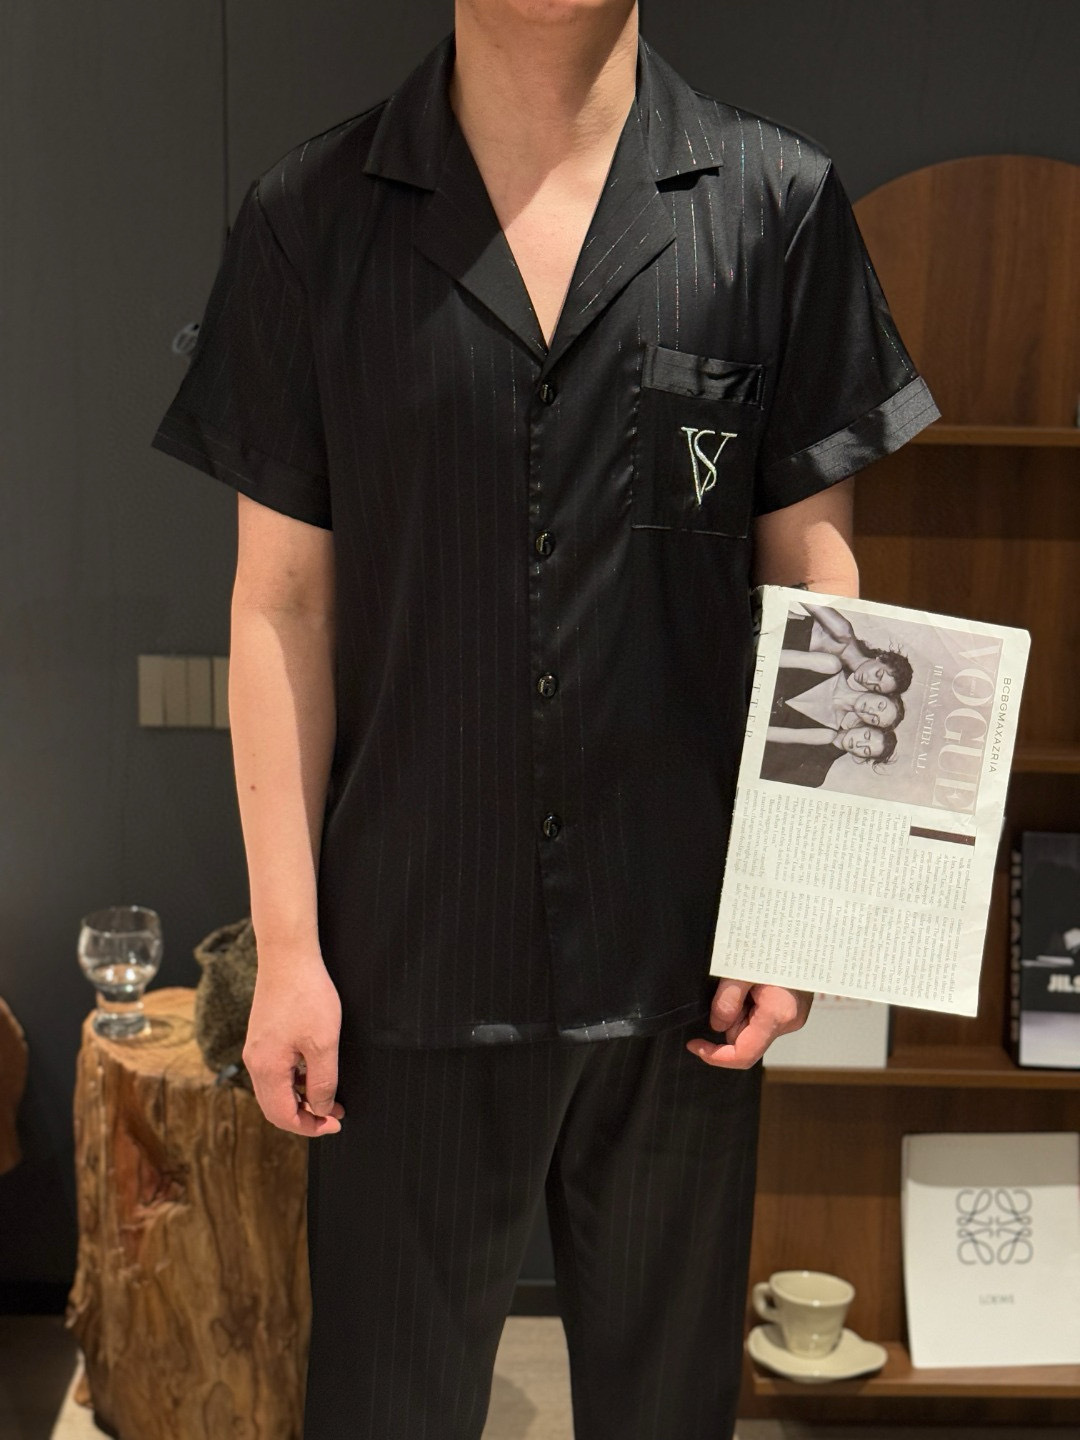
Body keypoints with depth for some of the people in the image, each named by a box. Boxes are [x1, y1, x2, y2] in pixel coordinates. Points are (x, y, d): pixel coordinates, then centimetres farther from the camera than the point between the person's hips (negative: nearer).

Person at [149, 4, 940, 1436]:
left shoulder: (779, 205, -1)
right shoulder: (310, 218, -1)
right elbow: (283, 603, -1)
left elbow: (811, 575, 3)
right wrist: (286, 944, -3)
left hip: (682, 945, 1)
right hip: (412, 947, 0)